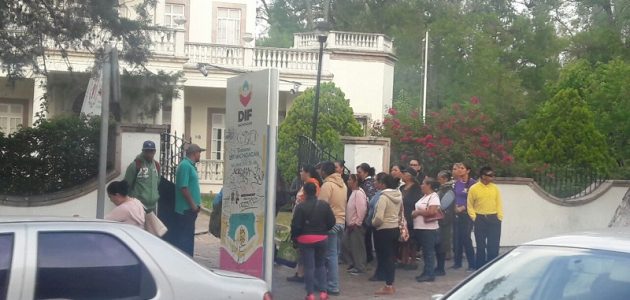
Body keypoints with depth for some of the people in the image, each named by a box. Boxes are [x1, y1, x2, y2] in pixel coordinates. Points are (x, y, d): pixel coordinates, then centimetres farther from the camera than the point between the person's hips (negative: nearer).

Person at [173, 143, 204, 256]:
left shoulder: (190, 165, 15)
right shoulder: (185, 165, -16)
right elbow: (183, 187, -21)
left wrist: (196, 204, 17)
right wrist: (193, 205, -17)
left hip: (189, 208, 10)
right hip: (186, 208, -10)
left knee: (188, 236, 14)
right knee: (185, 238, -5)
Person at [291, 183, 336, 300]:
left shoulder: (301, 206, -12)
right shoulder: (324, 205, 0)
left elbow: (296, 225, -12)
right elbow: (332, 222, 3)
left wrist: (294, 237, 2)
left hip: (305, 239, -3)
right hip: (321, 238, 3)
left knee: (309, 266, 2)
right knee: (320, 265, 16)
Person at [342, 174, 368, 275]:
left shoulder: (359, 193, -17)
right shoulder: (353, 192, 14)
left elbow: (362, 209, -23)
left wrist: (356, 223, -19)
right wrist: (349, 223, 15)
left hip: (356, 226, -10)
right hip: (350, 225, 10)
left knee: (357, 247, -2)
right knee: (345, 244, 14)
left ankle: (359, 268, 7)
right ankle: (353, 264, 24)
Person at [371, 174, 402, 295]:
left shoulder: (384, 197, -19)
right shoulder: (399, 196, 5)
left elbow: (379, 218, -24)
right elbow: (401, 214, 14)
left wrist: (373, 223, -5)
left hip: (384, 230, -8)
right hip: (395, 229, 8)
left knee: (385, 257, -1)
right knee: (391, 256, 14)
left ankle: (388, 286, 2)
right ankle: (391, 284, 20)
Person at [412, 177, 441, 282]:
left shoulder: (434, 197, -12)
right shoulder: (425, 196, 17)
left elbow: (431, 212, -24)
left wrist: (418, 212, -13)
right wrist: (415, 212, 2)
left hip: (429, 229, -10)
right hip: (420, 228, 10)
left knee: (429, 251, -5)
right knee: (425, 251, 14)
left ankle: (430, 274, -1)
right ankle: (426, 272, 21)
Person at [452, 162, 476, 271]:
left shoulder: (473, 183, -7)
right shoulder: (456, 183, 11)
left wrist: (463, 207, -10)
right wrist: (456, 207, 1)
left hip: (467, 213, -5)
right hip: (457, 214, 5)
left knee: (466, 238, -8)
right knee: (457, 238, 6)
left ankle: (472, 264, 0)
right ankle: (457, 262, 17)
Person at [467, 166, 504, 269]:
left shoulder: (495, 188, 6)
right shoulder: (474, 188, -3)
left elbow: (499, 203, 8)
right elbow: (470, 205, 2)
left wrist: (500, 217, 0)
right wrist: (474, 217, -5)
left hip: (494, 219, 2)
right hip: (480, 219, -2)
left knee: (493, 246, 1)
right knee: (481, 245, 6)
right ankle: (480, 268, 16)